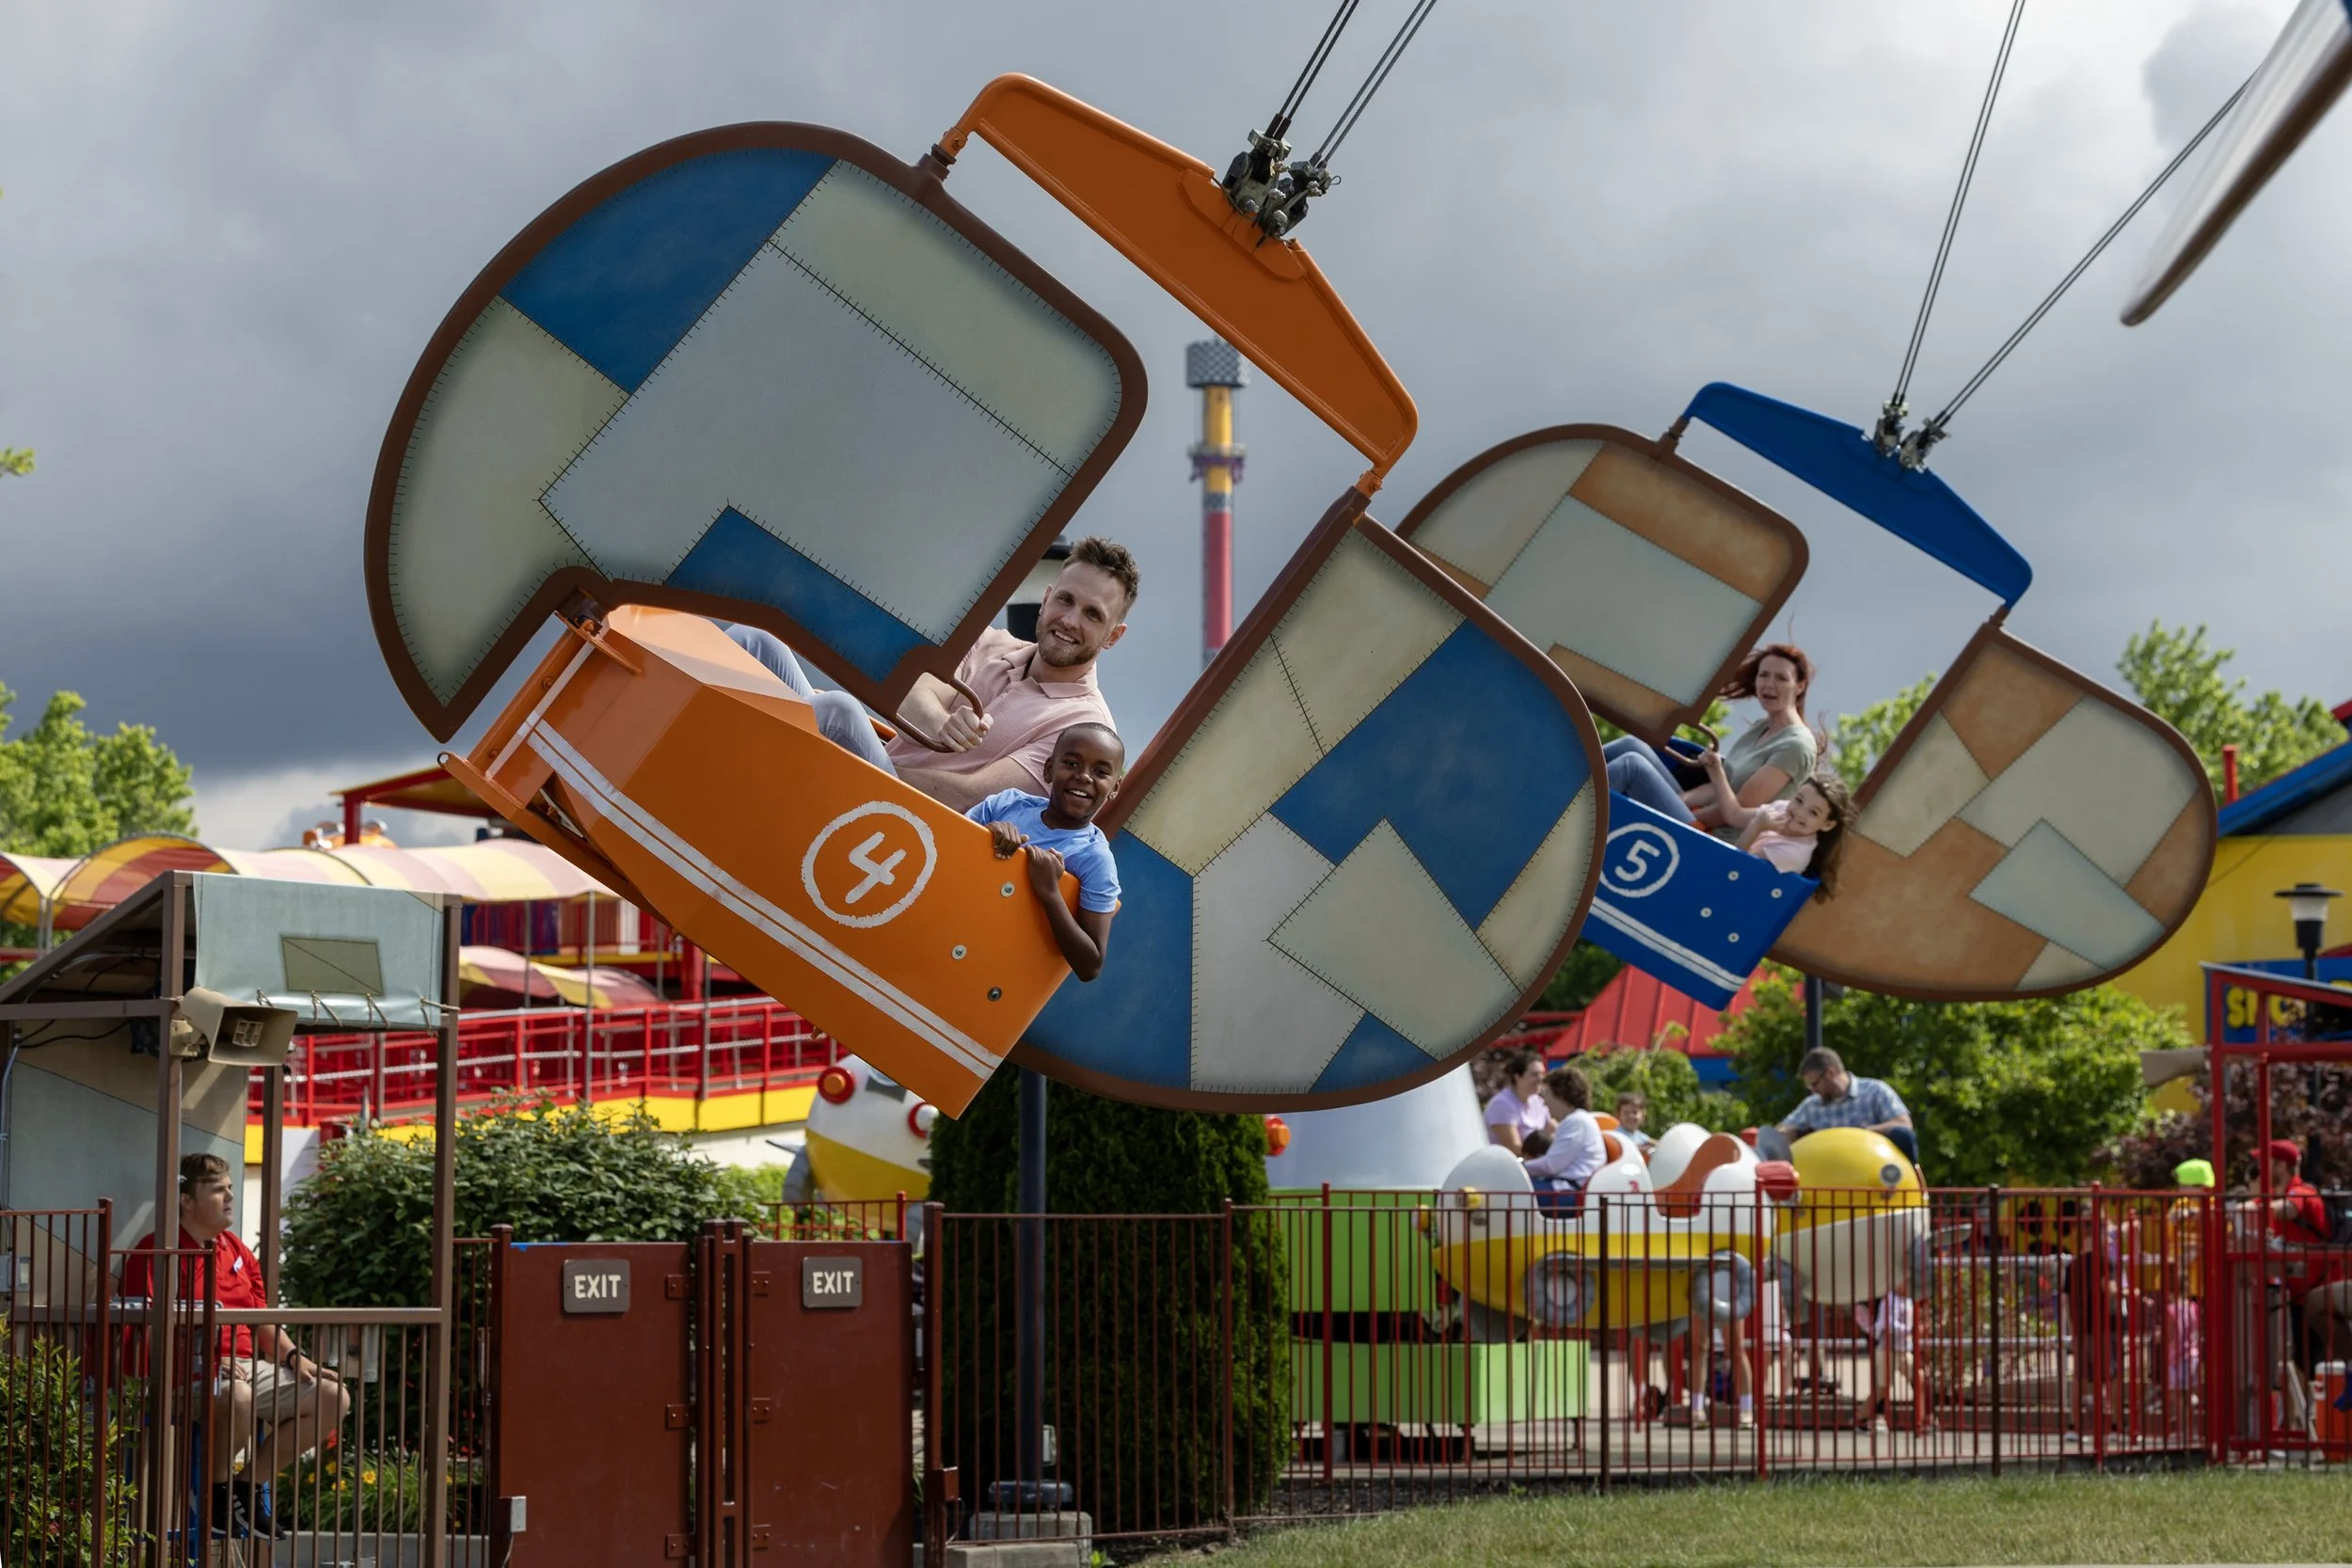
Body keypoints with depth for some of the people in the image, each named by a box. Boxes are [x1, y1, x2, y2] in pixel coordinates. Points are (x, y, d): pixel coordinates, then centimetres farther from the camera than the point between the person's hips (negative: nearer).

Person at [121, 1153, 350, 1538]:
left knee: (333, 1397, -5)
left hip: (249, 1367, 8)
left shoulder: (237, 1250, 21)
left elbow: (262, 1318, 24)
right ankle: (218, 1494, -14)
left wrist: (294, 1357, 6)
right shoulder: (159, 1251, -5)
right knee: (237, 1395, -41)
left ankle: (249, 1488, 1)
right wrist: (206, 1358, -24)